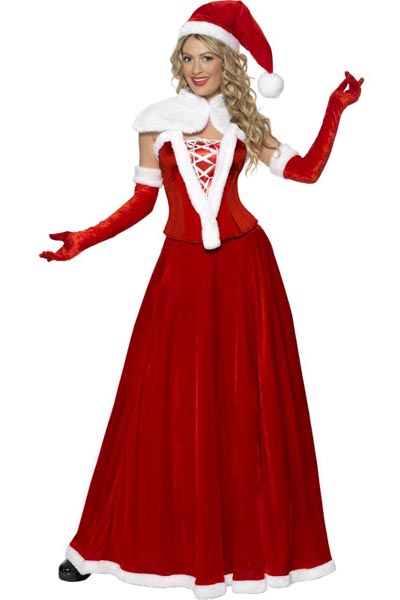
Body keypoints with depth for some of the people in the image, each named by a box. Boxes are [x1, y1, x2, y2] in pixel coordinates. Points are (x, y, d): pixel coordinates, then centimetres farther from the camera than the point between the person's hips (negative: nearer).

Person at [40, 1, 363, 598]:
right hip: (182, 272, 0)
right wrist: (85, 238, -3)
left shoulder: (242, 122, 8)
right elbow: (142, 202, 7)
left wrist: (335, 109, 0)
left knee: (245, 402, 5)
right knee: (169, 404, 2)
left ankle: (243, 534, 19)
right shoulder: (156, 123, 5)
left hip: (243, 268, 1)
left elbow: (306, 170, 4)